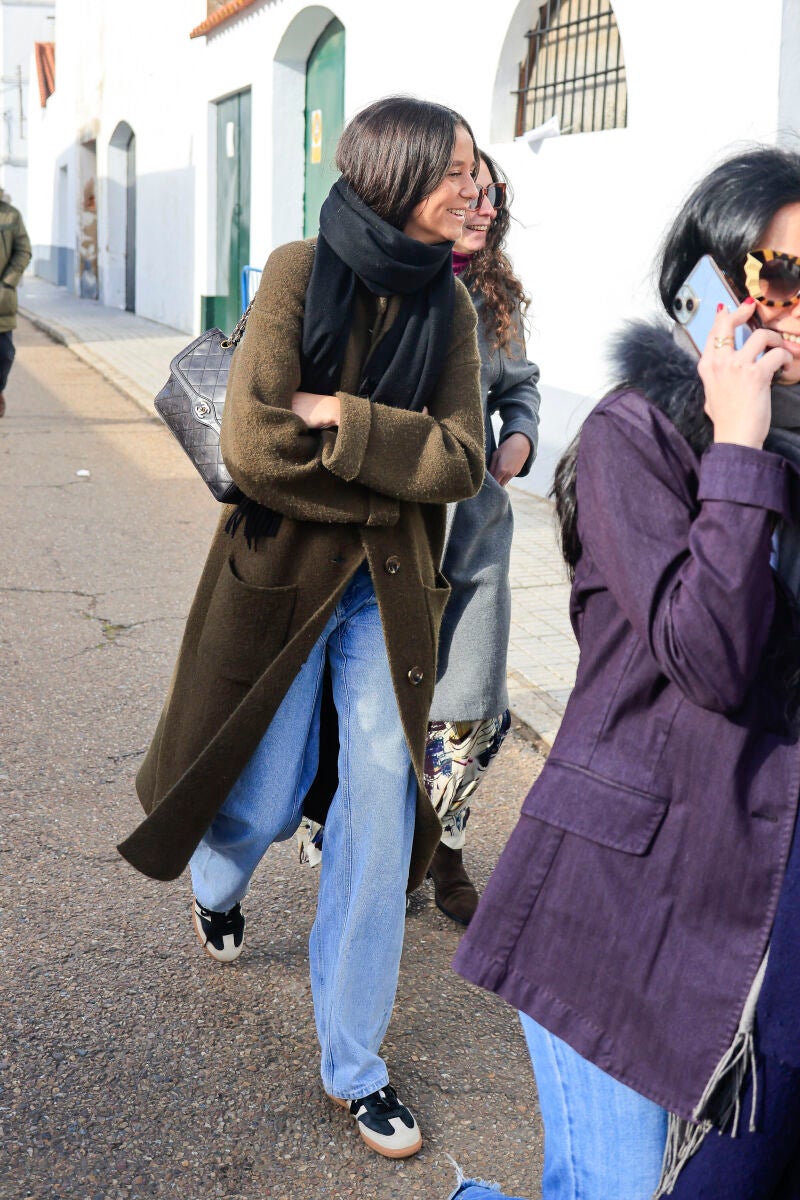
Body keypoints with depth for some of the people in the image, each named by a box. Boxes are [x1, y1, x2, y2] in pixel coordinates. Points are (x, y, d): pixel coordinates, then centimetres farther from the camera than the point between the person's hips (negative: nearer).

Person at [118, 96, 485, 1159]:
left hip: (389, 589, 3)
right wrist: (389, 475, -12)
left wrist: (342, 419, -18)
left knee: (380, 815, -1)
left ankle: (353, 1062, 15)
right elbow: (253, 446, -19)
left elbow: (462, 463, -8)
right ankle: (217, 885, 50)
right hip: (282, 573, -3)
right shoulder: (301, 273, -12)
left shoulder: (447, 302, 0)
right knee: (264, 804, 9)